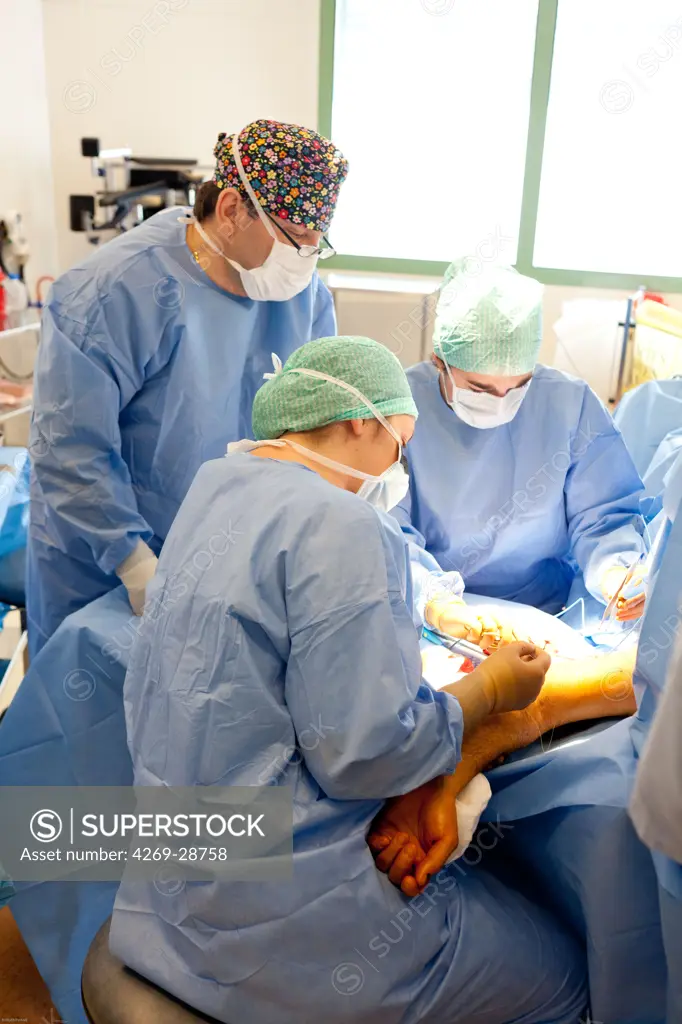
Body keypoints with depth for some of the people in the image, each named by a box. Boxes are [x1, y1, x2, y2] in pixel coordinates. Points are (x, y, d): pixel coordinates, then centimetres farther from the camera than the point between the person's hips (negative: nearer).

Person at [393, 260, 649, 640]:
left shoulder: (571, 403, -3)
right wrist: (433, 600, -32)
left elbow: (603, 514, 2)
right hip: (422, 622, -1)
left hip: (544, 619, 2)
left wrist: (613, 572, -19)